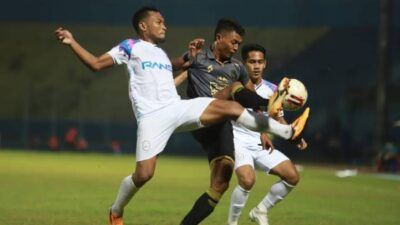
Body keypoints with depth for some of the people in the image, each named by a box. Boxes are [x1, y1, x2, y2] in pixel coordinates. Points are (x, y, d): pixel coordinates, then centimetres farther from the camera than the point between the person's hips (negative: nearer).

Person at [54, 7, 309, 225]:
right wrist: (72, 42, -7)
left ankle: (287, 131, -15)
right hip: (152, 117, -5)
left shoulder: (162, 54, 26)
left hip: (178, 108, 5)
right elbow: (96, 64, 3)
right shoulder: (130, 47, 8)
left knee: (230, 107, -14)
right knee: (144, 174, -14)